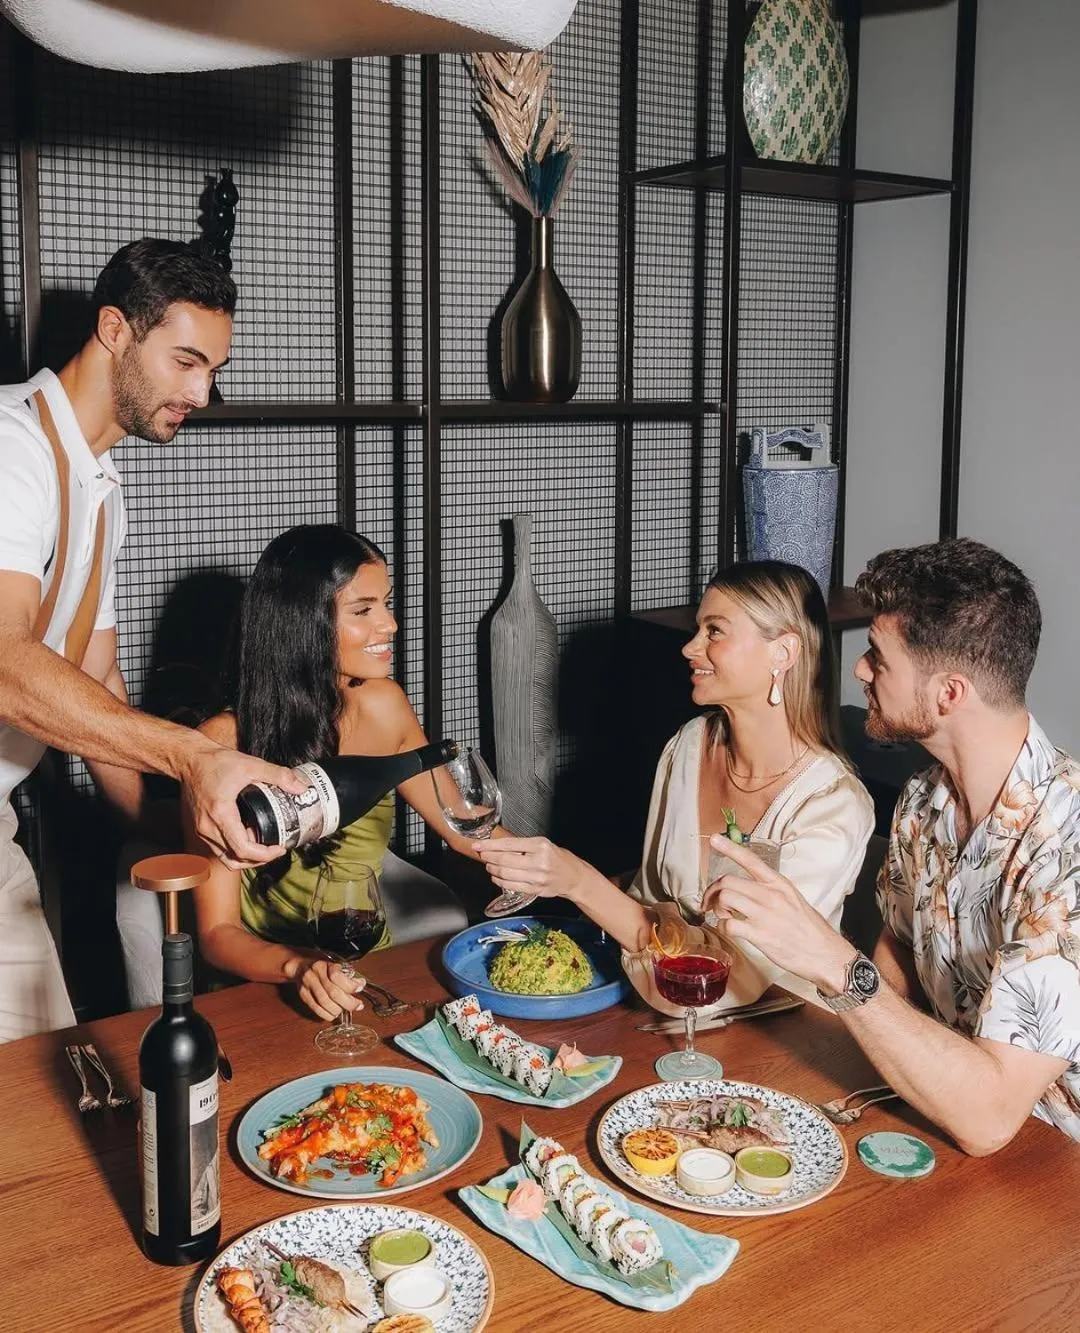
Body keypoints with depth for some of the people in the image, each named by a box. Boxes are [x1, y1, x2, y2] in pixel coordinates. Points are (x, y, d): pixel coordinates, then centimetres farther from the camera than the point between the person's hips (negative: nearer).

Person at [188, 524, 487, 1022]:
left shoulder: (382, 706, -6)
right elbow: (217, 932, -15)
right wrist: (301, 967, -36)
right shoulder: (225, 743, -19)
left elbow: (466, 828, 6)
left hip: (369, 978, 5)